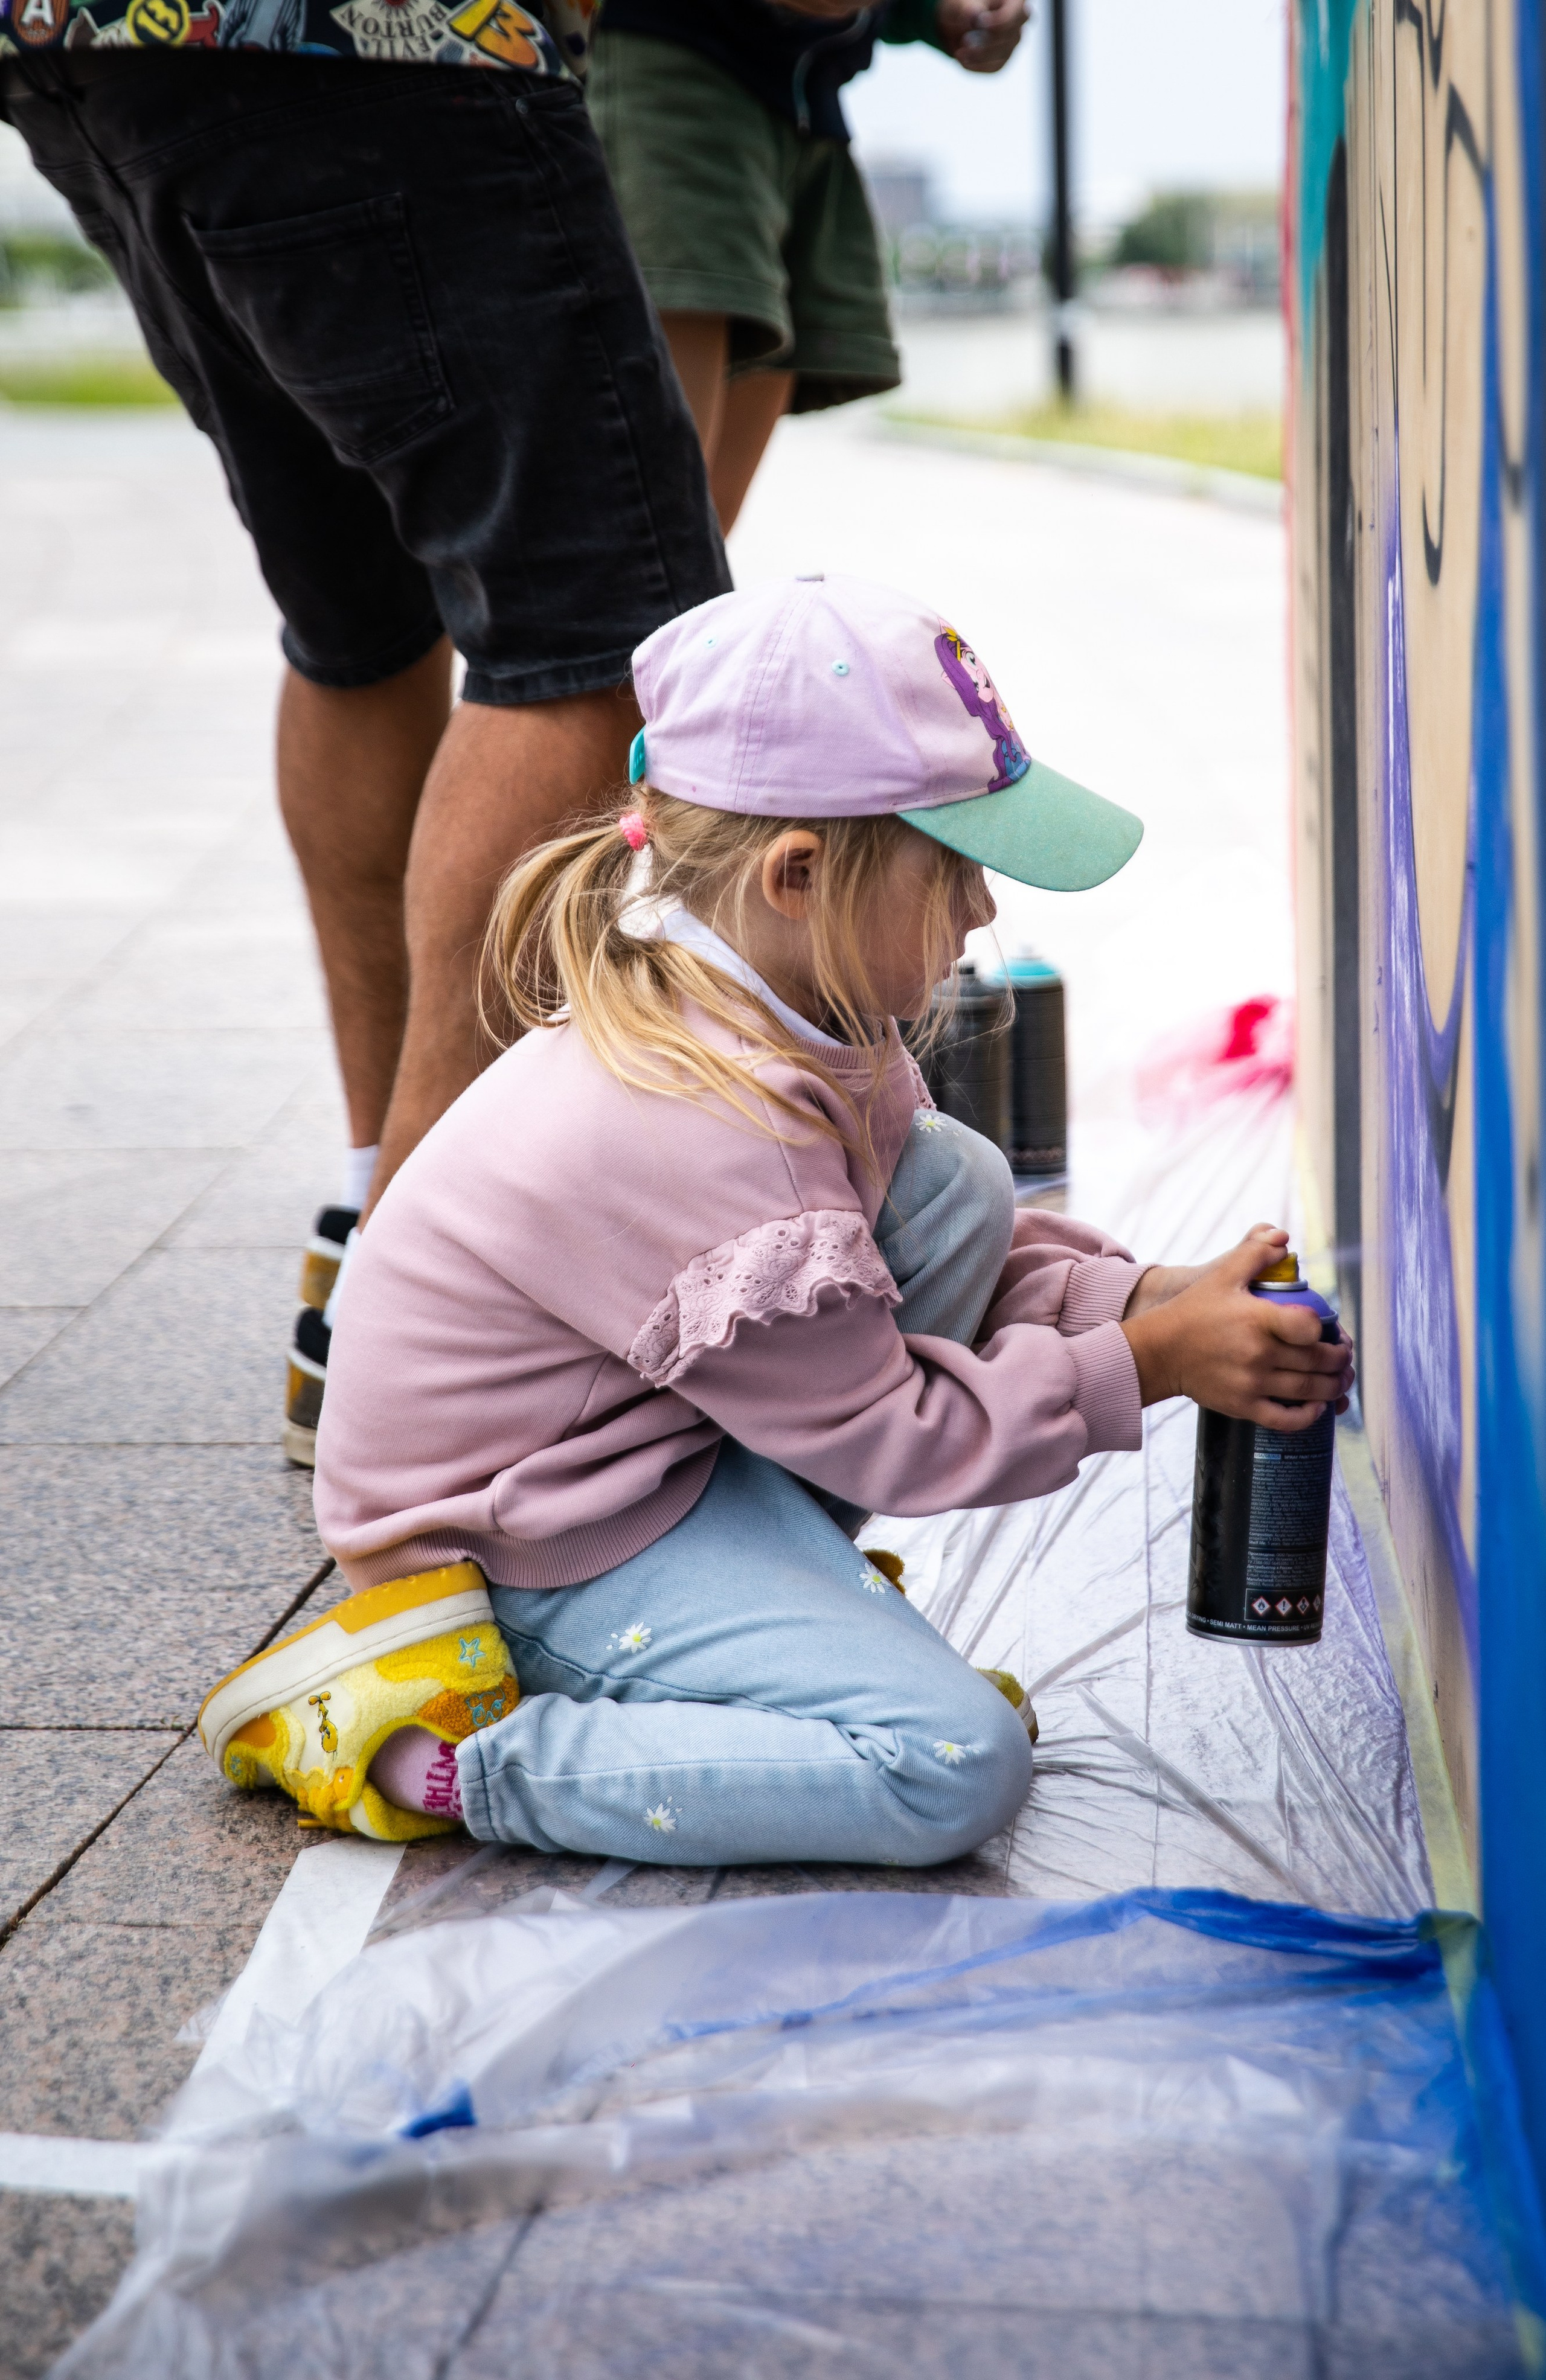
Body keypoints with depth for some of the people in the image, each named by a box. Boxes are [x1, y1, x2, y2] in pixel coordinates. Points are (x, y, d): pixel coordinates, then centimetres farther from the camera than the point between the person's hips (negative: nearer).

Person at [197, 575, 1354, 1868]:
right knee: (961, 1763, -21)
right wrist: (1144, 1362, -15)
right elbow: (886, 1436, -20)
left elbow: (938, 1242, 10)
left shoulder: (781, 1015, -2)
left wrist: (1143, 1297, -4)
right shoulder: (700, 1134, -31)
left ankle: (788, 1596, 7)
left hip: (664, 1438, 10)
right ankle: (449, 1752, -12)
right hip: (535, 1556, -10)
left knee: (960, 1183, 0)